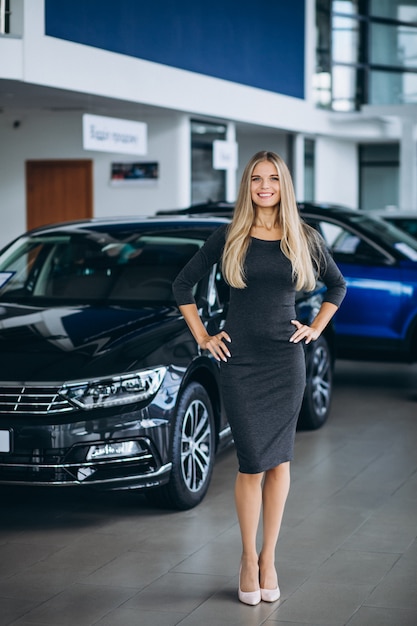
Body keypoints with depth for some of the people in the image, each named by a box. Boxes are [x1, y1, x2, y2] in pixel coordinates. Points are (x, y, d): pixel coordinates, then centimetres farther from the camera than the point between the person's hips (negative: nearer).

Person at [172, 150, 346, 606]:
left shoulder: (304, 239, 3)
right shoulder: (228, 238, 0)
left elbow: (337, 285, 19)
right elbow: (183, 285, 8)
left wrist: (316, 328, 9)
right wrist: (202, 337, 3)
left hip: (286, 361, 2)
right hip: (239, 362, -1)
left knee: (278, 462, 6)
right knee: (252, 464, -2)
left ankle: (268, 558, 17)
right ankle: (249, 559, 14)